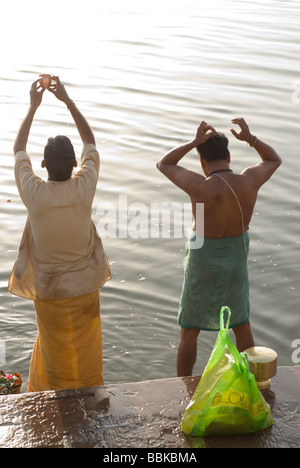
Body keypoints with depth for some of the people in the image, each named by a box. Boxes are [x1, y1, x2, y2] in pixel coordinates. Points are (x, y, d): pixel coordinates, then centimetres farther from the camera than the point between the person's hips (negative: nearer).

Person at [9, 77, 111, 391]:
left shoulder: (34, 193, -20)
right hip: (85, 289, 1)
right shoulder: (84, 188, -18)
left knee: (55, 354, 16)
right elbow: (90, 142, 2)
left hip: (49, 292, -1)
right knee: (86, 355, 19)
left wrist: (33, 106, 7)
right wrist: (67, 100, 5)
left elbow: (19, 149, 0)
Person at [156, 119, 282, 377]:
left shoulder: (201, 186, -24)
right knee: (242, 326, 25)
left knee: (189, 332, 15)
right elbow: (275, 160, 8)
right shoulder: (249, 181, -15)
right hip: (236, 265, 4)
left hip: (203, 268, -3)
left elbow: (164, 164, -8)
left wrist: (195, 142, -15)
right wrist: (251, 138, -6)